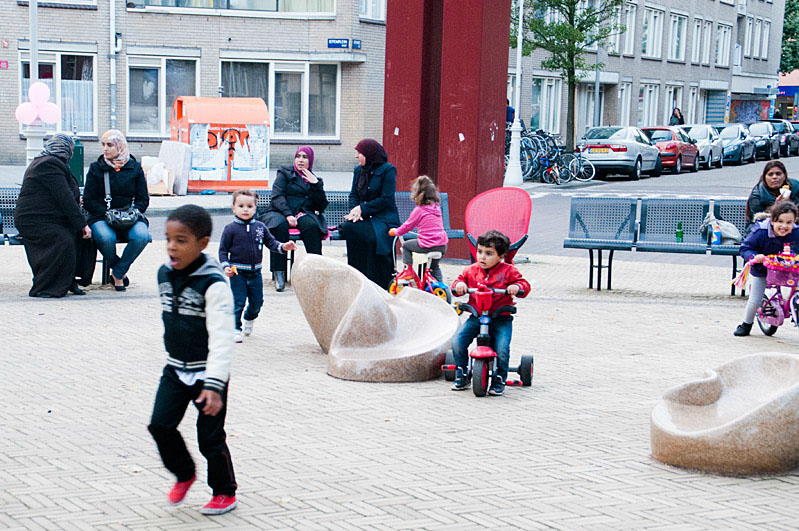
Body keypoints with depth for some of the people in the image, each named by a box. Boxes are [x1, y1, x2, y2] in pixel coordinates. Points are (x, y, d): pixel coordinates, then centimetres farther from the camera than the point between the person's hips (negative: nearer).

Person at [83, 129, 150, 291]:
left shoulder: (134, 168, 9)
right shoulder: (96, 168, 7)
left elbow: (143, 199, 11)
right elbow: (88, 201, 3)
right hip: (101, 217, -1)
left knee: (142, 236, -33)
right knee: (105, 238, -36)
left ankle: (117, 273, -14)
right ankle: (121, 270, -7)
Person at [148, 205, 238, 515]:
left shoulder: (213, 284, -21)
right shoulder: (165, 274, 1)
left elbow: (221, 339, -24)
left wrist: (214, 385, -28)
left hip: (207, 373, -6)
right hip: (176, 370, 6)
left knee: (210, 437, 1)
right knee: (160, 425, 0)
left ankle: (225, 492, 21)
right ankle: (184, 475, 25)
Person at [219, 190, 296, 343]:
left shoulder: (260, 227, 5)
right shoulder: (231, 229, -6)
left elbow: (271, 242, 11)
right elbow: (223, 249, -3)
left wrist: (282, 246, -7)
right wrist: (225, 266, -14)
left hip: (255, 272, 4)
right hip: (237, 272, -4)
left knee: (257, 301, 12)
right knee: (237, 302, -8)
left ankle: (249, 319, 41)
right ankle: (235, 329, 0)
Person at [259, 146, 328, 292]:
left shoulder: (316, 180, 22)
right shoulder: (285, 174, 14)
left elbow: (321, 207, 11)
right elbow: (277, 196, -2)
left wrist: (316, 185, -1)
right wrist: (288, 214, -19)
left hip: (304, 214, 2)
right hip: (280, 213, -1)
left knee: (312, 225, -34)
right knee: (280, 226, -37)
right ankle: (279, 272, -35)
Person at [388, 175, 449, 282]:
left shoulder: (419, 210, -7)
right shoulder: (437, 208, 13)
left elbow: (407, 226, 1)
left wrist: (395, 232, 20)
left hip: (427, 245, -6)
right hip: (442, 245, 6)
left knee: (406, 245, 16)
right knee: (434, 266, 30)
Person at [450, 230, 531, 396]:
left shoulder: (508, 271, -1)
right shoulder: (471, 271, 7)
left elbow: (524, 284, 0)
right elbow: (460, 280, 14)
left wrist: (517, 287, -22)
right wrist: (459, 284, -10)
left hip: (501, 318, -3)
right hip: (476, 317, 3)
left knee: (502, 349, -22)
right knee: (458, 342, -14)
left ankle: (499, 380, 2)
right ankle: (461, 376, 5)